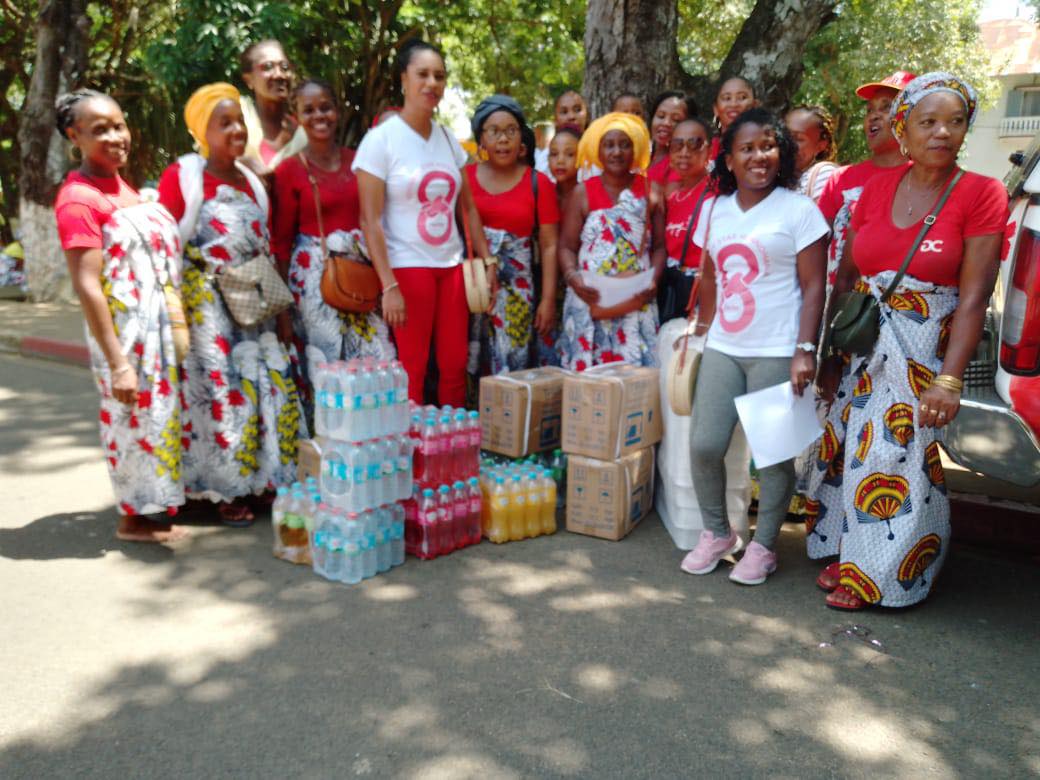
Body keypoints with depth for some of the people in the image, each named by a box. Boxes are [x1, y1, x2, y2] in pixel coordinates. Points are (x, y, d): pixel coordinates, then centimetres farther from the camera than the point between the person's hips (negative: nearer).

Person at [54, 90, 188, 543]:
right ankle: (135, 518, 21)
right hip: (127, 331, -9)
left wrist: (179, 326, 15)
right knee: (136, 419, 3)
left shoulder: (121, 186, 11)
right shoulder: (78, 199, -15)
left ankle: (153, 507, 34)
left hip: (162, 326, 9)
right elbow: (87, 288, -20)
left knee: (162, 414, 18)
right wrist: (117, 362, -22)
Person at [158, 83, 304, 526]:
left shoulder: (251, 181, 13)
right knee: (221, 389, -4)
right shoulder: (181, 177, -4)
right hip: (206, 303, -5)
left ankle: (268, 475, 19)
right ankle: (228, 490, 9)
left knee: (270, 384, 4)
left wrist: (280, 304, 13)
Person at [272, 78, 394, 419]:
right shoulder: (289, 170, -2)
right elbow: (281, 240, 0)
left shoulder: (357, 161, 8)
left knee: (377, 360, 2)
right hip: (315, 274, -3)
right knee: (324, 364, 1)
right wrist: (284, 300, -3)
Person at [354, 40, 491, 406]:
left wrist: (487, 261, 8)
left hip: (451, 266, 5)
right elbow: (370, 220, -11)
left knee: (455, 366, 7)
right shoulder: (380, 139, -6)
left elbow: (468, 208, 15)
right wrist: (388, 286, -17)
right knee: (412, 370, -2)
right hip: (407, 267, -5)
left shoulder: (448, 139, 10)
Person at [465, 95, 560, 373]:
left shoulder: (538, 183, 3)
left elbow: (549, 246, 2)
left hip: (515, 289, -1)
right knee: (462, 364, 1)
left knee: (512, 366, 0)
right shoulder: (464, 177, 5)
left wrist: (548, 300, -2)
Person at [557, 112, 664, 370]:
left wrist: (653, 280, -10)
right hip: (590, 302, 0)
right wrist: (573, 277, -14)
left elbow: (659, 245, 7)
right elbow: (567, 246, 4)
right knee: (586, 370, -1)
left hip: (637, 305, 1)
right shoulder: (582, 193, 6)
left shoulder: (649, 191, 7)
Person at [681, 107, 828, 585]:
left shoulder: (798, 210, -3)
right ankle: (716, 532, 23)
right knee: (703, 444, 1)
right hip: (722, 349, 4)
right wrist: (703, 328, 15)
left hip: (777, 352, -4)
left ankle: (763, 546, 21)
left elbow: (813, 287, -6)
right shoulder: (716, 210, 11)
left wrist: (805, 350, -13)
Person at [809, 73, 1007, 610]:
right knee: (851, 446, 10)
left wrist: (949, 379, -19)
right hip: (863, 346, 4)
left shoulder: (981, 194, -7)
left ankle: (879, 573, 22)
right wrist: (828, 356, 5)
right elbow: (845, 276, 7)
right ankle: (847, 552, 30)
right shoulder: (876, 187, 4)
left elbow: (973, 298, -12)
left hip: (926, 351, -4)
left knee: (899, 456, 1)